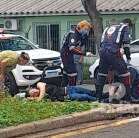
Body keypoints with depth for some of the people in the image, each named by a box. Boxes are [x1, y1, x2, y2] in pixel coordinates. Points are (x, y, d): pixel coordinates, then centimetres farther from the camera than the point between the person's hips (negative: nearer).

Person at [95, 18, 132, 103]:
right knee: (125, 74, 0)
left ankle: (98, 97, 20)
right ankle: (128, 97, -2)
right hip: (114, 53, -6)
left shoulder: (109, 28, 31)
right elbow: (126, 43, 2)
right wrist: (128, 56, 8)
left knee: (102, 74, 16)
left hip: (102, 51, 6)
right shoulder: (125, 27, 13)